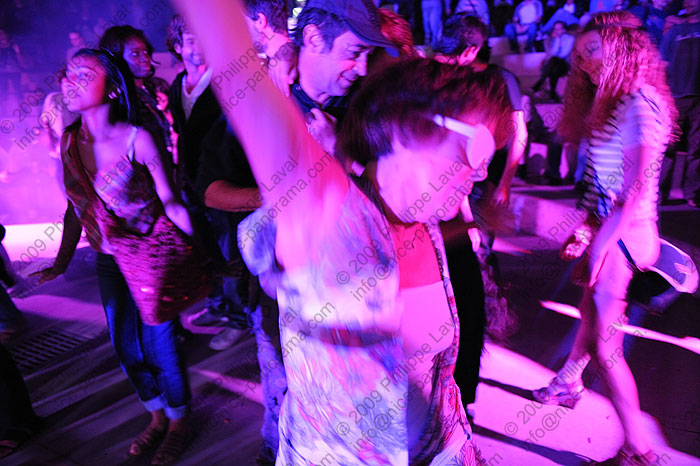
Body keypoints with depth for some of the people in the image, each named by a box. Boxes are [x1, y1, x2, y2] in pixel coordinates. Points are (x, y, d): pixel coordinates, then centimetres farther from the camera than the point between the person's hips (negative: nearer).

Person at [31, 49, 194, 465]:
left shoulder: (137, 139, -17)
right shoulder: (71, 141, -1)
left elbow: (170, 201, -16)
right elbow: (75, 207, 7)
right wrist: (61, 264, 10)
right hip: (109, 261, 6)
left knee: (159, 346, 6)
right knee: (126, 347, 18)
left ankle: (178, 424, 32)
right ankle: (157, 419, 42)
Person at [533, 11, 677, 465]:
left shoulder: (642, 105, -15)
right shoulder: (613, 103, 12)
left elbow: (639, 189, -20)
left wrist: (601, 244, -20)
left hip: (623, 235, -8)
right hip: (606, 229, 8)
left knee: (604, 343, -5)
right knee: (591, 312, 22)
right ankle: (567, 384, 40)